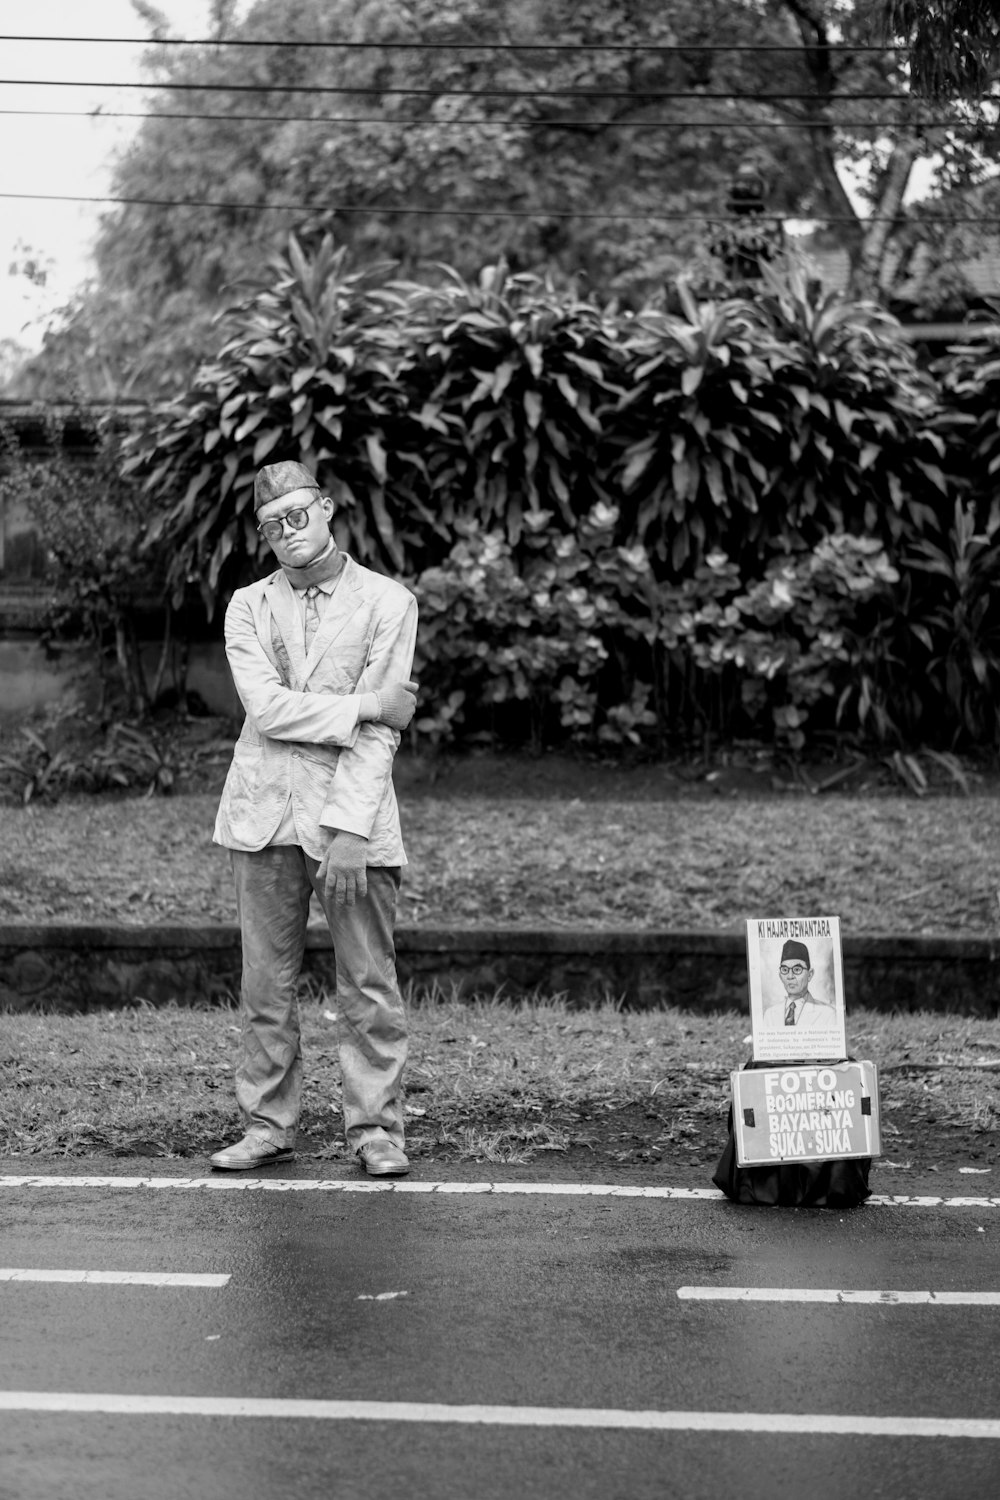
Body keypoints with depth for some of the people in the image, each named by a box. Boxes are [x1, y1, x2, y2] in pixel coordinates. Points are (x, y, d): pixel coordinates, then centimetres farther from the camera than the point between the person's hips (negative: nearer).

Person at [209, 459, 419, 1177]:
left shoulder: (387, 602, 2)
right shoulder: (249, 607, 10)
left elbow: (380, 732, -6)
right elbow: (266, 708, -5)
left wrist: (349, 827, -15)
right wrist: (364, 705, -11)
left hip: (355, 812, -2)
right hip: (264, 814, 2)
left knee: (369, 984, -1)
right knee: (266, 984, 6)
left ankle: (376, 1129, 8)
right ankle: (268, 1126, 15)